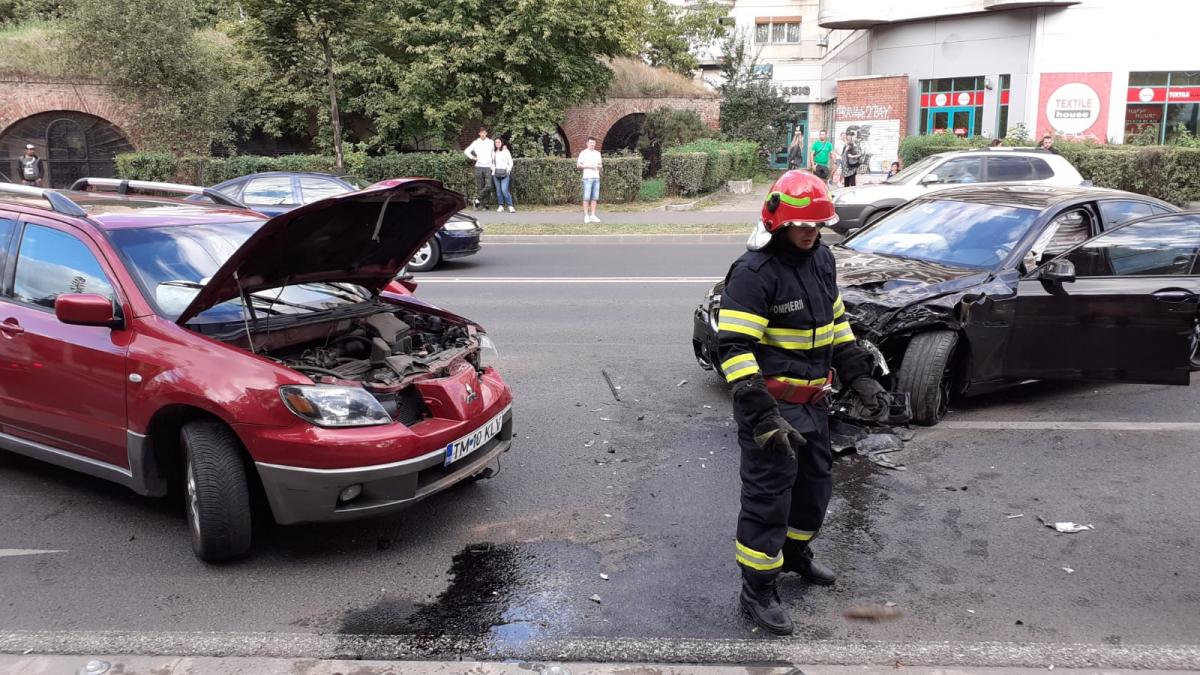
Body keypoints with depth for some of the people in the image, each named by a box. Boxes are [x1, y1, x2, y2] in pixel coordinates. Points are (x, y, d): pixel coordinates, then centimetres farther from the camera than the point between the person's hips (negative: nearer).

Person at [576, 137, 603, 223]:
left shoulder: (598, 153, 15)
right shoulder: (583, 153, 1)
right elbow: (578, 165, -2)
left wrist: (599, 166, -4)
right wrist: (588, 166, -12)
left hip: (596, 177, 5)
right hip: (587, 177, -5)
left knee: (595, 197, 2)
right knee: (587, 197, -6)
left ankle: (593, 216, 5)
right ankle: (586, 216, -3)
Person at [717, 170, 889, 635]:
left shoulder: (821, 259, 7)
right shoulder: (754, 273, -20)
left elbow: (836, 323, 18)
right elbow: (734, 347, -25)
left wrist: (860, 379, 11)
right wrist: (761, 416, -31)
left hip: (814, 401, 9)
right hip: (772, 404, -8)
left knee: (815, 484, 22)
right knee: (768, 496, -1)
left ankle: (796, 553, 46)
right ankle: (758, 591, 14)